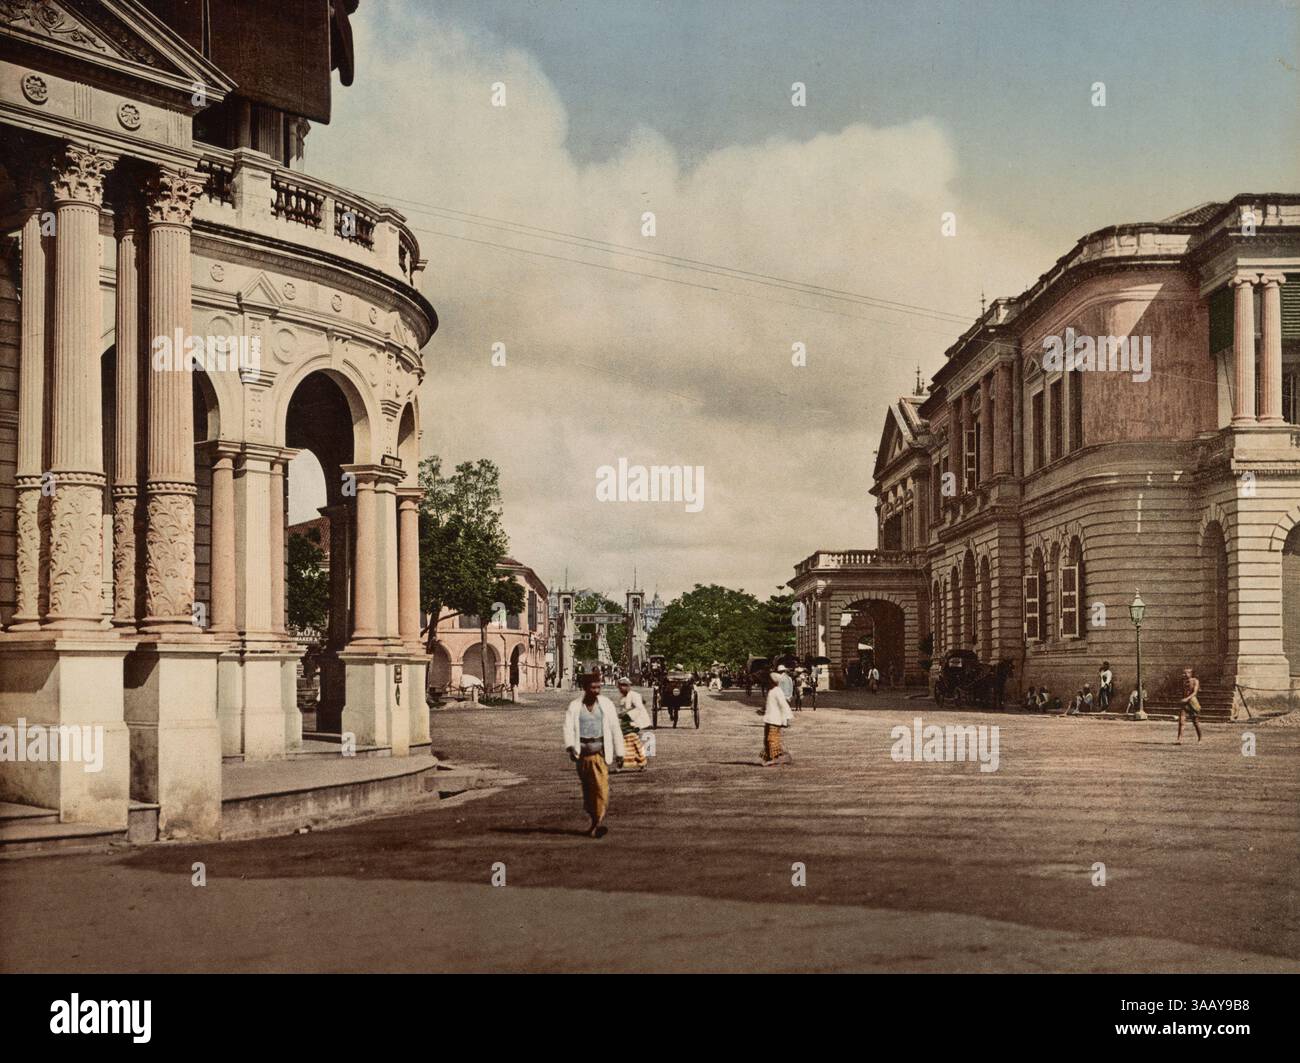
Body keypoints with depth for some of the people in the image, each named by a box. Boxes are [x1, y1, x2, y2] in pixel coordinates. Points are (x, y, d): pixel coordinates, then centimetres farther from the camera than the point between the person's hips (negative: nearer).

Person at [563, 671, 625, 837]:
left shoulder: (606, 704, 3)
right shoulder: (574, 706, 1)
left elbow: (615, 729, 7)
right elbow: (568, 728, -8)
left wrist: (619, 753, 7)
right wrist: (570, 746, -26)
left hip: (600, 751, -1)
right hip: (582, 751, 1)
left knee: (601, 787, -15)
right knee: (587, 789, 9)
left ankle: (599, 823, -20)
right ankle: (594, 820, 24)